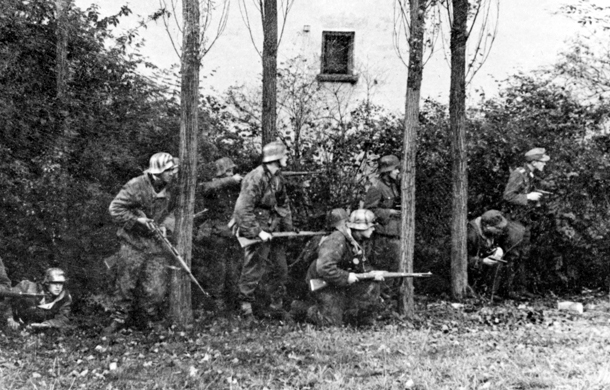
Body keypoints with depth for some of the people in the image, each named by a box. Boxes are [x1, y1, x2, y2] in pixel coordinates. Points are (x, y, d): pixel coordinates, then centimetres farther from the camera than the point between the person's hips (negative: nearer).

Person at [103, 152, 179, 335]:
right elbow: (115, 209, -12)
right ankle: (119, 319, 21)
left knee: (156, 289, 2)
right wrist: (137, 220, -18)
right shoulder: (135, 186, -15)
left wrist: (166, 225, -5)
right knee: (125, 283, 5)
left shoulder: (171, 189, -2)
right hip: (134, 243, -3)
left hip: (158, 244, 3)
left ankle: (153, 323, 18)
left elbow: (174, 211, 13)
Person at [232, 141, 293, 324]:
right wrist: (258, 232, -24)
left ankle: (277, 305, 26)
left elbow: (284, 203, 17)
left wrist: (288, 227, 10)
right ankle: (246, 308, 9)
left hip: (273, 229, 9)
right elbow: (243, 209, -25)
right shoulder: (255, 179, -22)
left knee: (281, 269, 13)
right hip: (255, 228, -9)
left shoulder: (278, 177, 5)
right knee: (253, 271, -3)